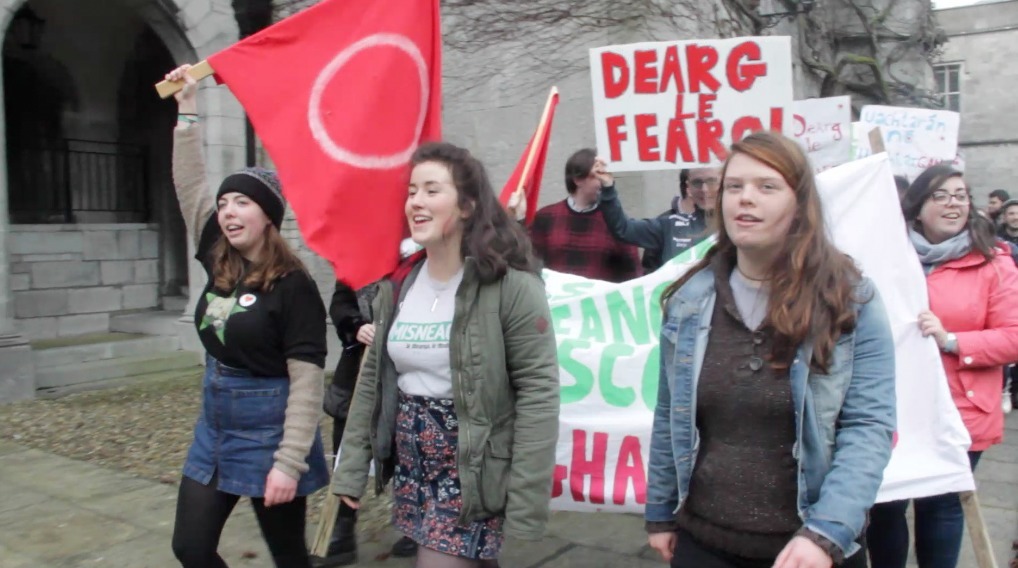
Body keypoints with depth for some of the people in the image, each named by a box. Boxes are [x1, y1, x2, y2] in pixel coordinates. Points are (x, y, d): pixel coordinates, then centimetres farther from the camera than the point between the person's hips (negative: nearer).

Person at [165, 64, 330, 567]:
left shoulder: (293, 287, -17)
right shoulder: (219, 263, 2)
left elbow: (306, 380, -19)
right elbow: (190, 187, 11)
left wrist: (289, 462, -23)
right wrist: (188, 110, 11)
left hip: (268, 430, -7)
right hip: (215, 425, 7)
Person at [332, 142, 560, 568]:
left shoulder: (511, 285, -16)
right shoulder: (397, 284, 4)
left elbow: (538, 395, -17)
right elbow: (373, 380, 11)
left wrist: (526, 505, -19)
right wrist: (351, 468, 9)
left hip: (472, 470, -6)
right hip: (410, 466, 6)